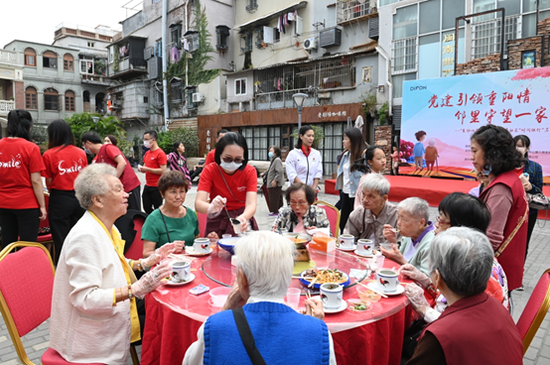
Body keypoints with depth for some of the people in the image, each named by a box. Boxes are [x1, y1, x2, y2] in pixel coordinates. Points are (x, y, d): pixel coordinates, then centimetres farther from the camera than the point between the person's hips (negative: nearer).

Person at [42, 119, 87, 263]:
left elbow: (49, 181, -6)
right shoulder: (81, 153, 0)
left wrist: (52, 191, 14)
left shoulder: (49, 154, -10)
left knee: (61, 240, 7)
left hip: (59, 199, -3)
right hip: (79, 198, 4)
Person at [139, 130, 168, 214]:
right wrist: (142, 169, 2)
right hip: (147, 186, 8)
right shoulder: (147, 153, 11)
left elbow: (163, 170, -19)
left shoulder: (160, 153, -13)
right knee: (147, 208, 14)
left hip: (157, 187, -8)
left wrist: (147, 169, -19)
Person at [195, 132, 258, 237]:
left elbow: (251, 204, -20)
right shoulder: (209, 170, -9)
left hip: (243, 217, 0)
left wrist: (243, 218, -41)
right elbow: (198, 204, -20)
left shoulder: (250, 172, -9)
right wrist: (212, 207, -42)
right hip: (217, 222, 0)